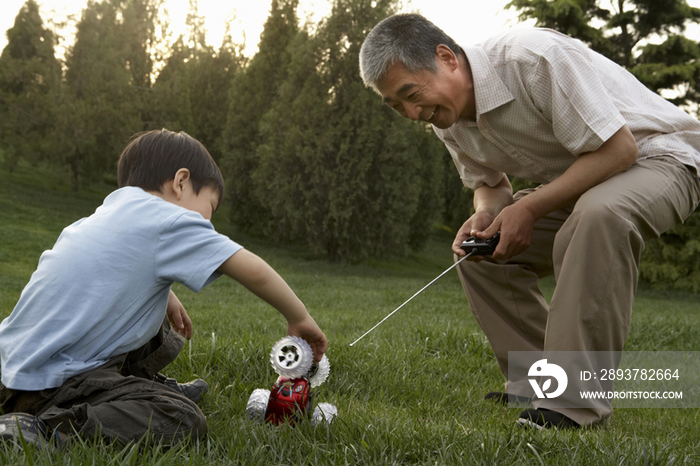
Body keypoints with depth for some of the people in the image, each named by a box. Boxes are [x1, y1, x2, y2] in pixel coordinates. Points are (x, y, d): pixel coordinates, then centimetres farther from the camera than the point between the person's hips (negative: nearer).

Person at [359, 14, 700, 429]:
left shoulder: (534, 57, -30)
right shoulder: (446, 117, -4)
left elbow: (617, 148, -28)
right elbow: (490, 182, 11)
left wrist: (528, 208, -27)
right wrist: (484, 215, -14)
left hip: (661, 154, -8)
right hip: (576, 179, 8)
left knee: (598, 216, -39)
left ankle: (575, 404, -30)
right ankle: (534, 387, 5)